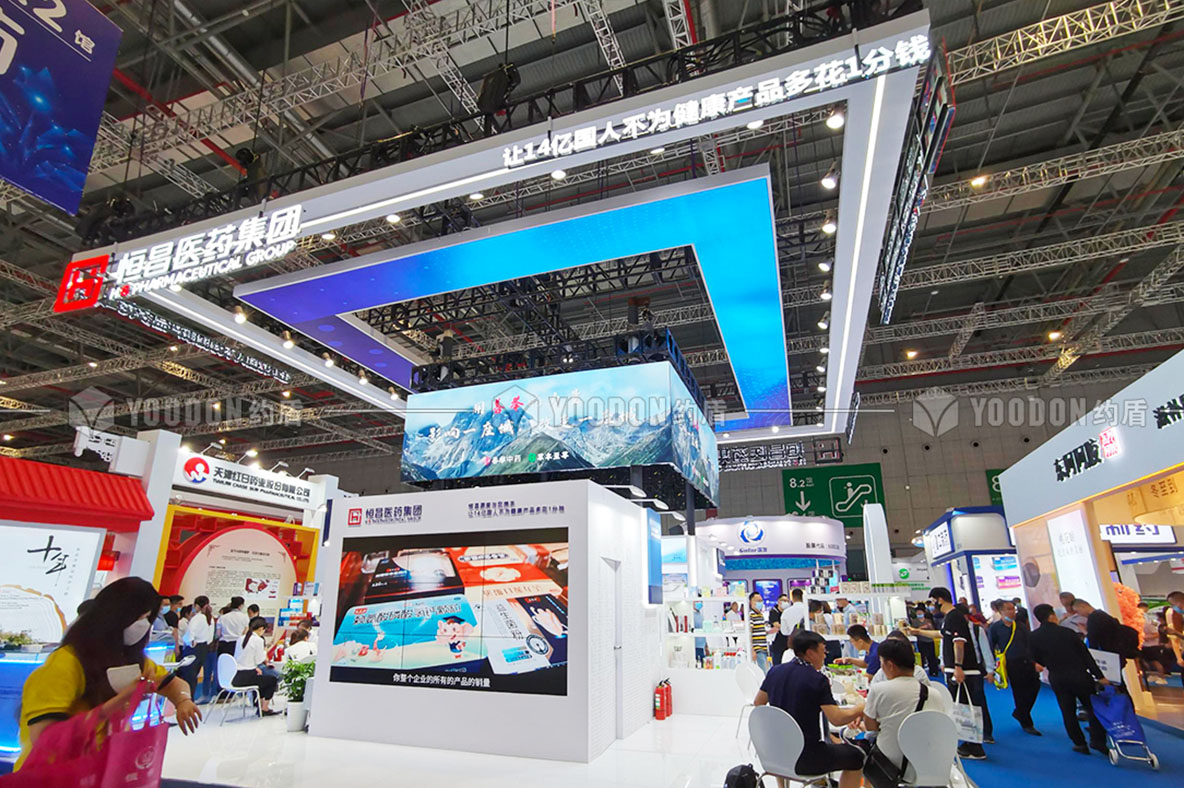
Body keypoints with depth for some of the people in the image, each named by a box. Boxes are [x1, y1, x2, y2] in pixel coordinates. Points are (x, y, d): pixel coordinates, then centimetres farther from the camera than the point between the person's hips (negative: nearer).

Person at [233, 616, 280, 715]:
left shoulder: (241, 639, 9)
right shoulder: (258, 640, -15)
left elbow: (243, 658, 14)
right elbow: (259, 660, -12)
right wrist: (265, 651, 7)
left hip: (236, 677, 8)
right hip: (246, 677, -8)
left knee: (262, 678, 32)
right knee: (273, 679, 13)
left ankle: (261, 705, 35)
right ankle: (265, 708, 16)